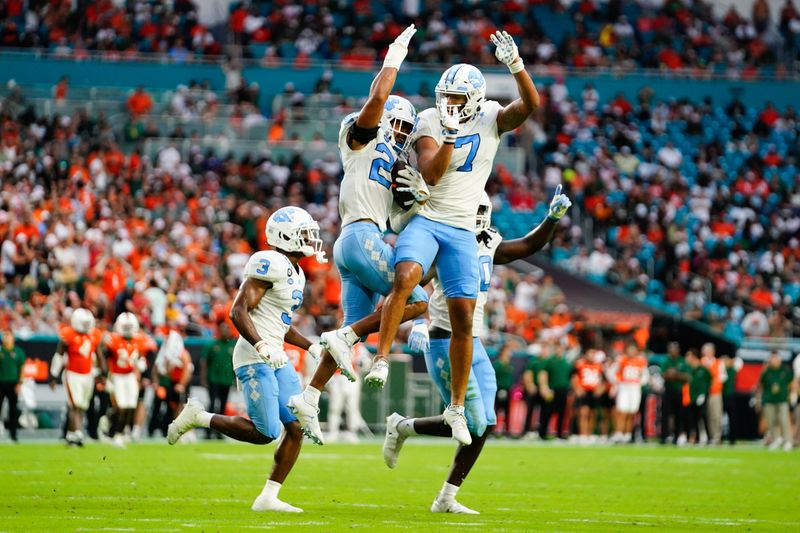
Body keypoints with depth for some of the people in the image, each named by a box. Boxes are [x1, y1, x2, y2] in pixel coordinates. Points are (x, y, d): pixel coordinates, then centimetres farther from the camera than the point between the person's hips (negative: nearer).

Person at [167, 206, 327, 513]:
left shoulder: (295, 273, 18)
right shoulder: (270, 264, -14)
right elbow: (238, 311, -20)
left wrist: (311, 347, 19)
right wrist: (262, 346, -31)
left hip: (276, 360, 10)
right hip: (255, 358, -10)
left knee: (297, 428, 1)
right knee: (266, 432, -13)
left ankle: (268, 498, 5)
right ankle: (198, 417, 5)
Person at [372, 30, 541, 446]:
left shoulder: (490, 119, 1)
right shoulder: (430, 121, -3)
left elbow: (529, 105, -18)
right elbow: (431, 175, -15)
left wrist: (515, 64, -31)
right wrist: (449, 136, -28)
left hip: (461, 231, 2)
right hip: (425, 220, -1)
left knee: (463, 317, -1)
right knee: (405, 278, -32)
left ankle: (457, 407, 9)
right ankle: (381, 360, -27)